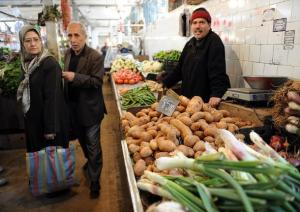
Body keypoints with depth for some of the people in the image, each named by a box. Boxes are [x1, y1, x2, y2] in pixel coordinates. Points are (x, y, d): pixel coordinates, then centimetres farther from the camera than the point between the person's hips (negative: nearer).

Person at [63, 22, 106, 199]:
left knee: (93, 145, 4)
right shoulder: (68, 54, 6)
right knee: (82, 140, 25)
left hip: (89, 108, -7)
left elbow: (97, 81, -22)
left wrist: (75, 77, -30)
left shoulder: (95, 56, -16)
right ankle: (90, 162, 50)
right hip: (73, 107, 7)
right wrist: (65, 77, 4)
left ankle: (95, 180, 17)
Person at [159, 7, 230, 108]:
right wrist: (164, 83, 9)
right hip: (188, 97, 7)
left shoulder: (214, 42, -11)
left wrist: (216, 94, -32)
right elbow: (180, 69, 16)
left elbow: (218, 71, -22)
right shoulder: (190, 44, 13)